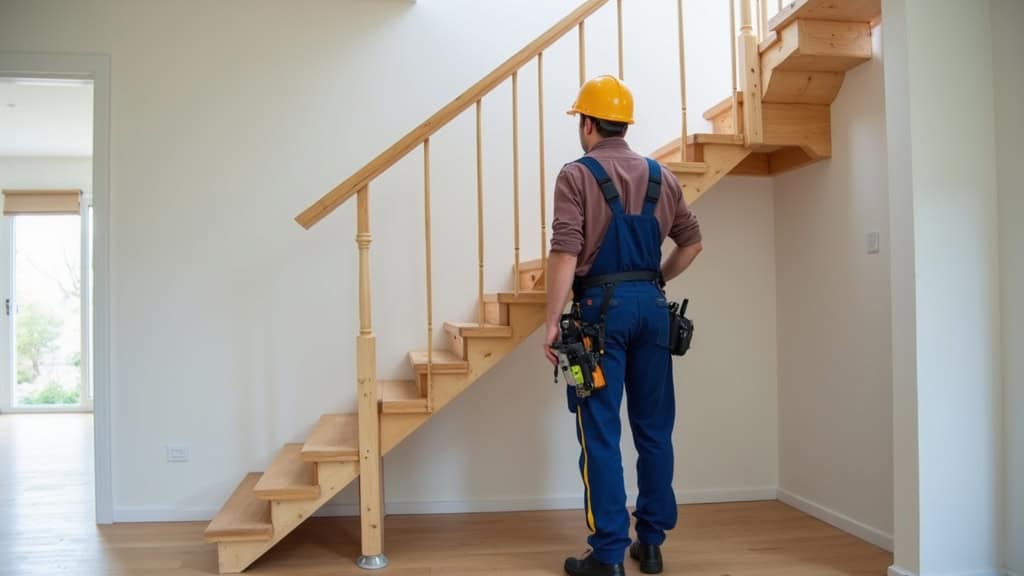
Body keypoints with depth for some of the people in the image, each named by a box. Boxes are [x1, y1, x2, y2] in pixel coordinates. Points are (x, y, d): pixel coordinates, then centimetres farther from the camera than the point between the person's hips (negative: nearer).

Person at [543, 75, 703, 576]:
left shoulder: (577, 175, -6)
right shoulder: (660, 176, 10)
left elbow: (565, 253, -14)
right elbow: (692, 241, 14)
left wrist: (552, 322, -13)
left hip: (602, 307, -5)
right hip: (651, 306, 5)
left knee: (601, 434, 1)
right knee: (654, 428, 12)